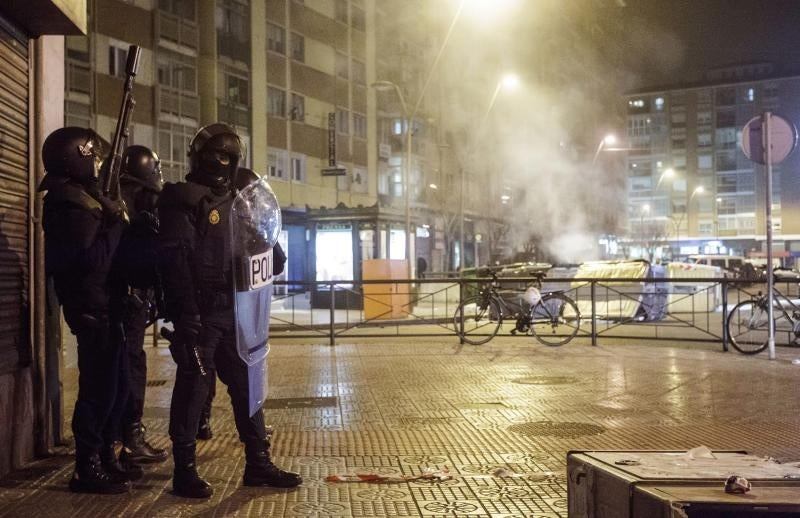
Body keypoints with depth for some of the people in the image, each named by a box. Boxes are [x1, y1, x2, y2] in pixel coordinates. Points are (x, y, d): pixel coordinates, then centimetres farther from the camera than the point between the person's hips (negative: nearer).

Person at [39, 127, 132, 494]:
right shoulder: (71, 203, -15)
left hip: (101, 305, 10)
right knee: (100, 388, -5)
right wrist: (117, 223, -13)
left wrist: (113, 218, 4)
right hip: (92, 307, -10)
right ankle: (87, 469, 3)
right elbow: (95, 257, -24)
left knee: (112, 385, 15)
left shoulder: (79, 197, 17)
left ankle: (104, 457, 25)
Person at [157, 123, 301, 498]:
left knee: (247, 384, 9)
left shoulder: (234, 203, 19)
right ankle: (185, 471, 6)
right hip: (201, 312, -8)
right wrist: (186, 313, -23)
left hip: (233, 312, 8)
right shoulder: (184, 202, -6)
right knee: (193, 386, -2)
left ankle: (258, 463, 17)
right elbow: (175, 259, -16)